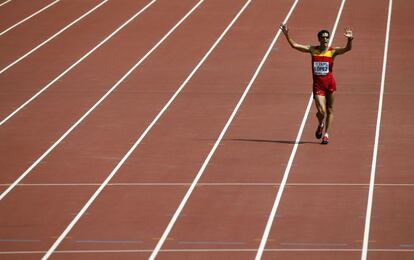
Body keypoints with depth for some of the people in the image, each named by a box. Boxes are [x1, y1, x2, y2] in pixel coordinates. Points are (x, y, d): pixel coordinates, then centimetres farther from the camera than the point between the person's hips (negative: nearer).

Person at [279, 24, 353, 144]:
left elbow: (347, 49, -22)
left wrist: (350, 39, -41)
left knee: (329, 110, 9)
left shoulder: (333, 51, -6)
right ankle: (320, 125, 25)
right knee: (321, 111, -9)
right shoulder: (313, 50, -1)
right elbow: (294, 45, 0)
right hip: (317, 85, 0)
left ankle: (326, 134, 24)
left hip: (330, 84, 0)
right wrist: (286, 34, -11)